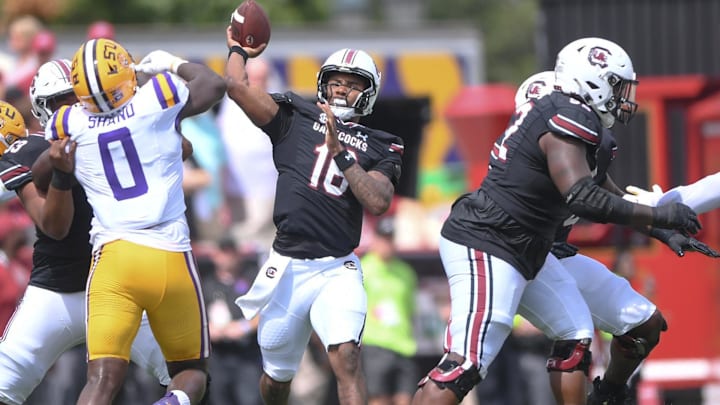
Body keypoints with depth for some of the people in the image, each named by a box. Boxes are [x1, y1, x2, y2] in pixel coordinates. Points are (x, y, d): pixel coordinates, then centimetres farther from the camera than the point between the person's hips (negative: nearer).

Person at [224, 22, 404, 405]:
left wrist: (339, 152, -12)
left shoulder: (379, 148, 9)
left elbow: (378, 203, -9)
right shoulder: (295, 118, 7)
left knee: (346, 357, -24)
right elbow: (236, 86, -2)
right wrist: (238, 51, 16)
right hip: (287, 268, 1)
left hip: (337, 271, -1)